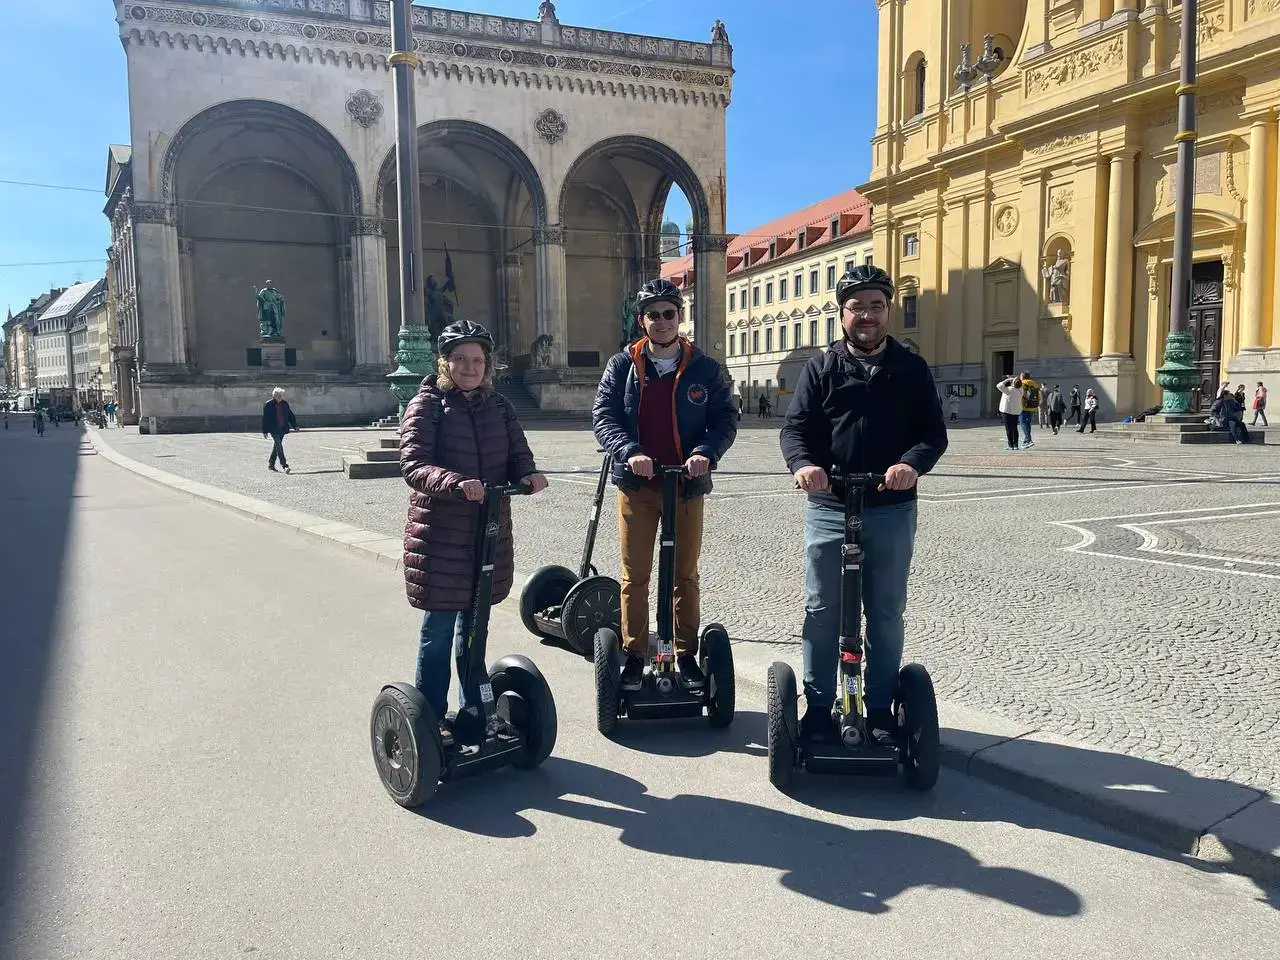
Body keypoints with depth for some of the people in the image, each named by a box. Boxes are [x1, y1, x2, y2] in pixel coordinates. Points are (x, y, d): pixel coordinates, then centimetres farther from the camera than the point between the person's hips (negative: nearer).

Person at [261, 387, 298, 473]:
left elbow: (290, 416, 16)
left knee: (276, 446, 12)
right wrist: (265, 431, -5)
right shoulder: (268, 405, -4)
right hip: (273, 429, -5)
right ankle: (284, 465, -18)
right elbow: (265, 418, -3)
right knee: (279, 446, -14)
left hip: (282, 429, 5)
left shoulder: (285, 404, 9)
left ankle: (271, 465, 23)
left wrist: (295, 426, 10)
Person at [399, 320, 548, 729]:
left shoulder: (498, 405, 10)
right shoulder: (426, 405, -5)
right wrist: (455, 483, -33)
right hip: (440, 536, -5)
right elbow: (413, 464, -16)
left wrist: (528, 474, -16)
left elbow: (518, 455, 8)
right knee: (439, 630, 1)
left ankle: (472, 714, 30)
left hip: (490, 534, 5)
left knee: (473, 626, 17)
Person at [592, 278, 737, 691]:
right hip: (636, 484, 0)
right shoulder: (622, 365, 3)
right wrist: (629, 452, -22)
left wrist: (706, 452, -19)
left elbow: (725, 419, 1)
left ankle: (686, 655, 22)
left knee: (686, 575, 10)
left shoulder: (703, 368, 3)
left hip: (688, 484, 0)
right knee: (634, 576, 5)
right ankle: (634, 655, 17)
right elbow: (603, 416, -4)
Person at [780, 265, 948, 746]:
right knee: (821, 612, 5)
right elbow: (795, 428, -1)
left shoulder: (911, 368, 7)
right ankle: (818, 708, 18)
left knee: (886, 614, 10)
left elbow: (934, 433, 2)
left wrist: (912, 464, -20)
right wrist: (803, 464, -23)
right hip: (828, 508, 0)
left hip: (891, 511, 1)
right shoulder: (821, 368, 5)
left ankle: (880, 709, 24)